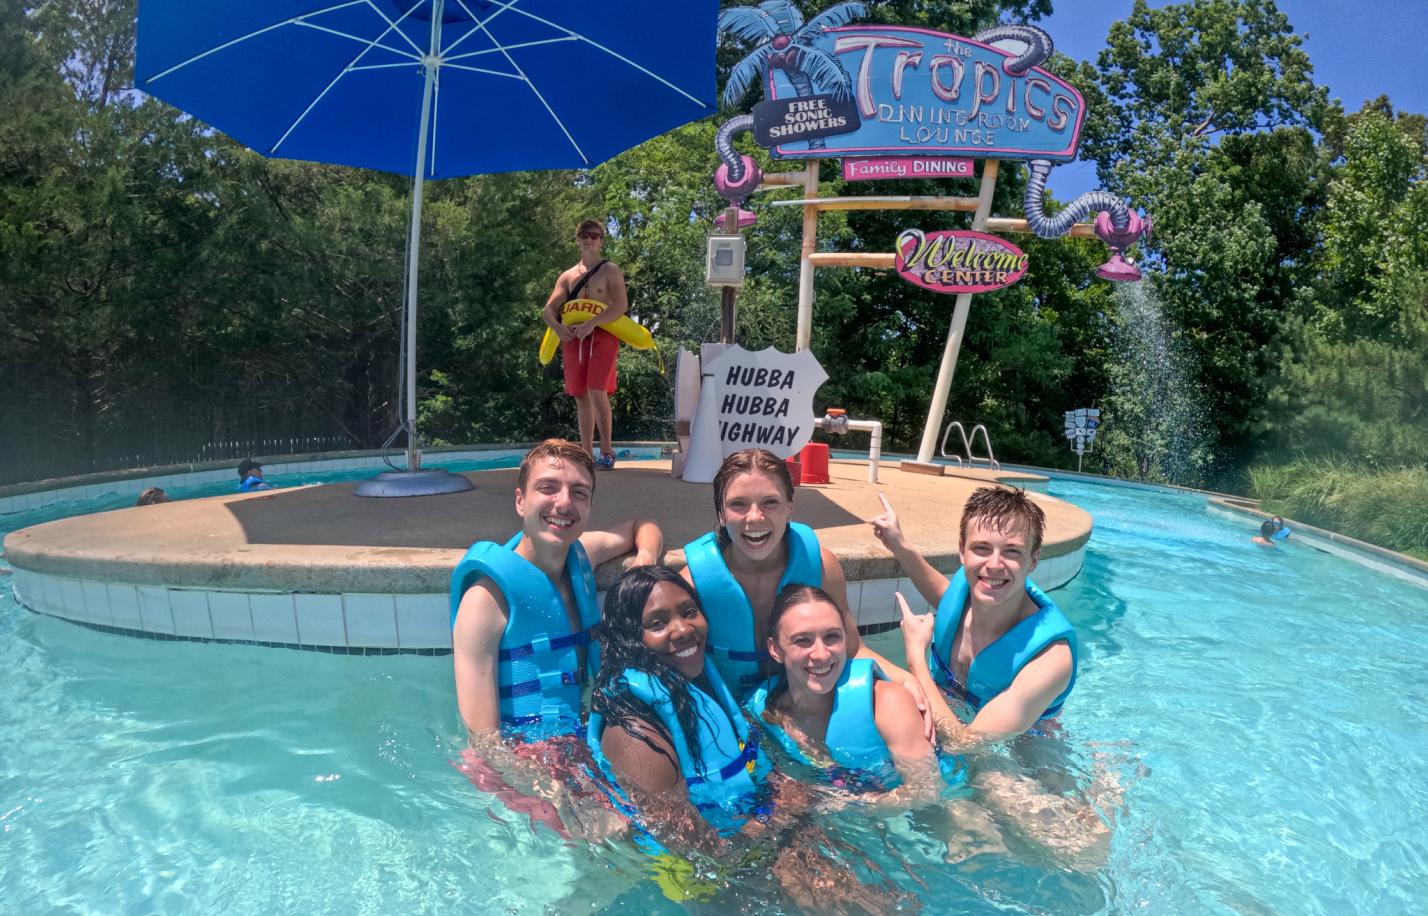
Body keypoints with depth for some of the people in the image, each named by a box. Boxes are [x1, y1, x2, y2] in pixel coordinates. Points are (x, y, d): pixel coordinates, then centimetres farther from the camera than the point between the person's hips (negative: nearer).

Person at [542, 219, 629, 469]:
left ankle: (606, 450, -10)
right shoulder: (568, 276, 17)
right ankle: (586, 455, 9)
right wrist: (557, 326, -12)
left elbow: (621, 305, -12)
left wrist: (591, 323, -22)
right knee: (581, 397, 4)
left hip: (602, 336, -5)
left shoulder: (610, 271, 3)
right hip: (573, 338, 5)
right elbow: (549, 309, 12)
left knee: (596, 391, -18)